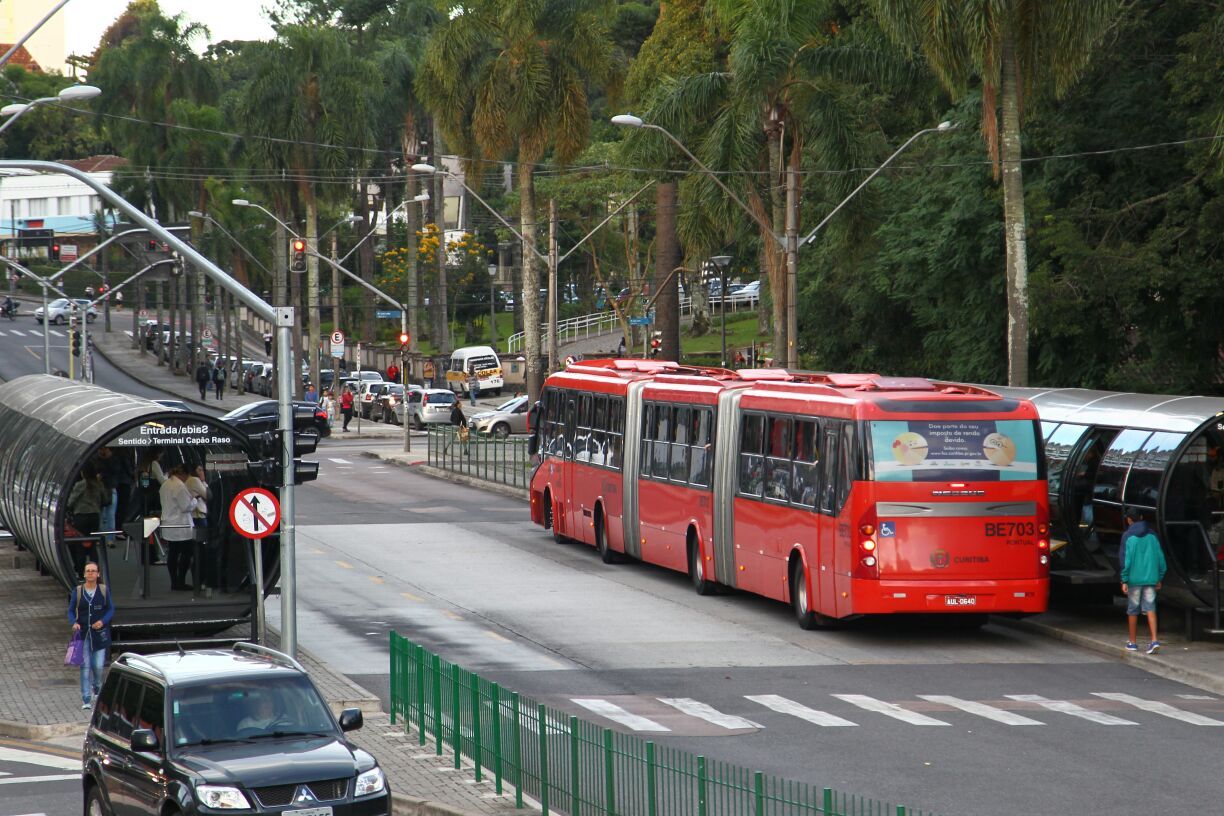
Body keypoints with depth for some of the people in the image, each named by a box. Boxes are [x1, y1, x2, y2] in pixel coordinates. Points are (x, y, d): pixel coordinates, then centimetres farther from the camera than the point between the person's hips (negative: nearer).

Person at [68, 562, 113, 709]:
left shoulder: (104, 590, -1)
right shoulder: (77, 591, -2)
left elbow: (111, 609, 4)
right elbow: (71, 611, 5)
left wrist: (102, 621, -13)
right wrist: (74, 623, -14)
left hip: (99, 633, 1)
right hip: (83, 633, -1)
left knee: (98, 666, 4)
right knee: (85, 666, -4)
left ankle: (97, 689, 35)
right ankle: (86, 699, 1)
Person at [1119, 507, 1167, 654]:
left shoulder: (1128, 536, -6)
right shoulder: (1152, 535, 6)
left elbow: (1126, 560, -11)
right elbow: (1160, 558, 8)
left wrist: (1124, 580, -7)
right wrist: (1159, 578, 15)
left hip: (1134, 578, -3)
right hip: (1150, 578, 3)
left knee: (1132, 610, 8)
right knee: (1150, 609, 0)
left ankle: (1132, 642, 15)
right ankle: (1154, 640, -14)